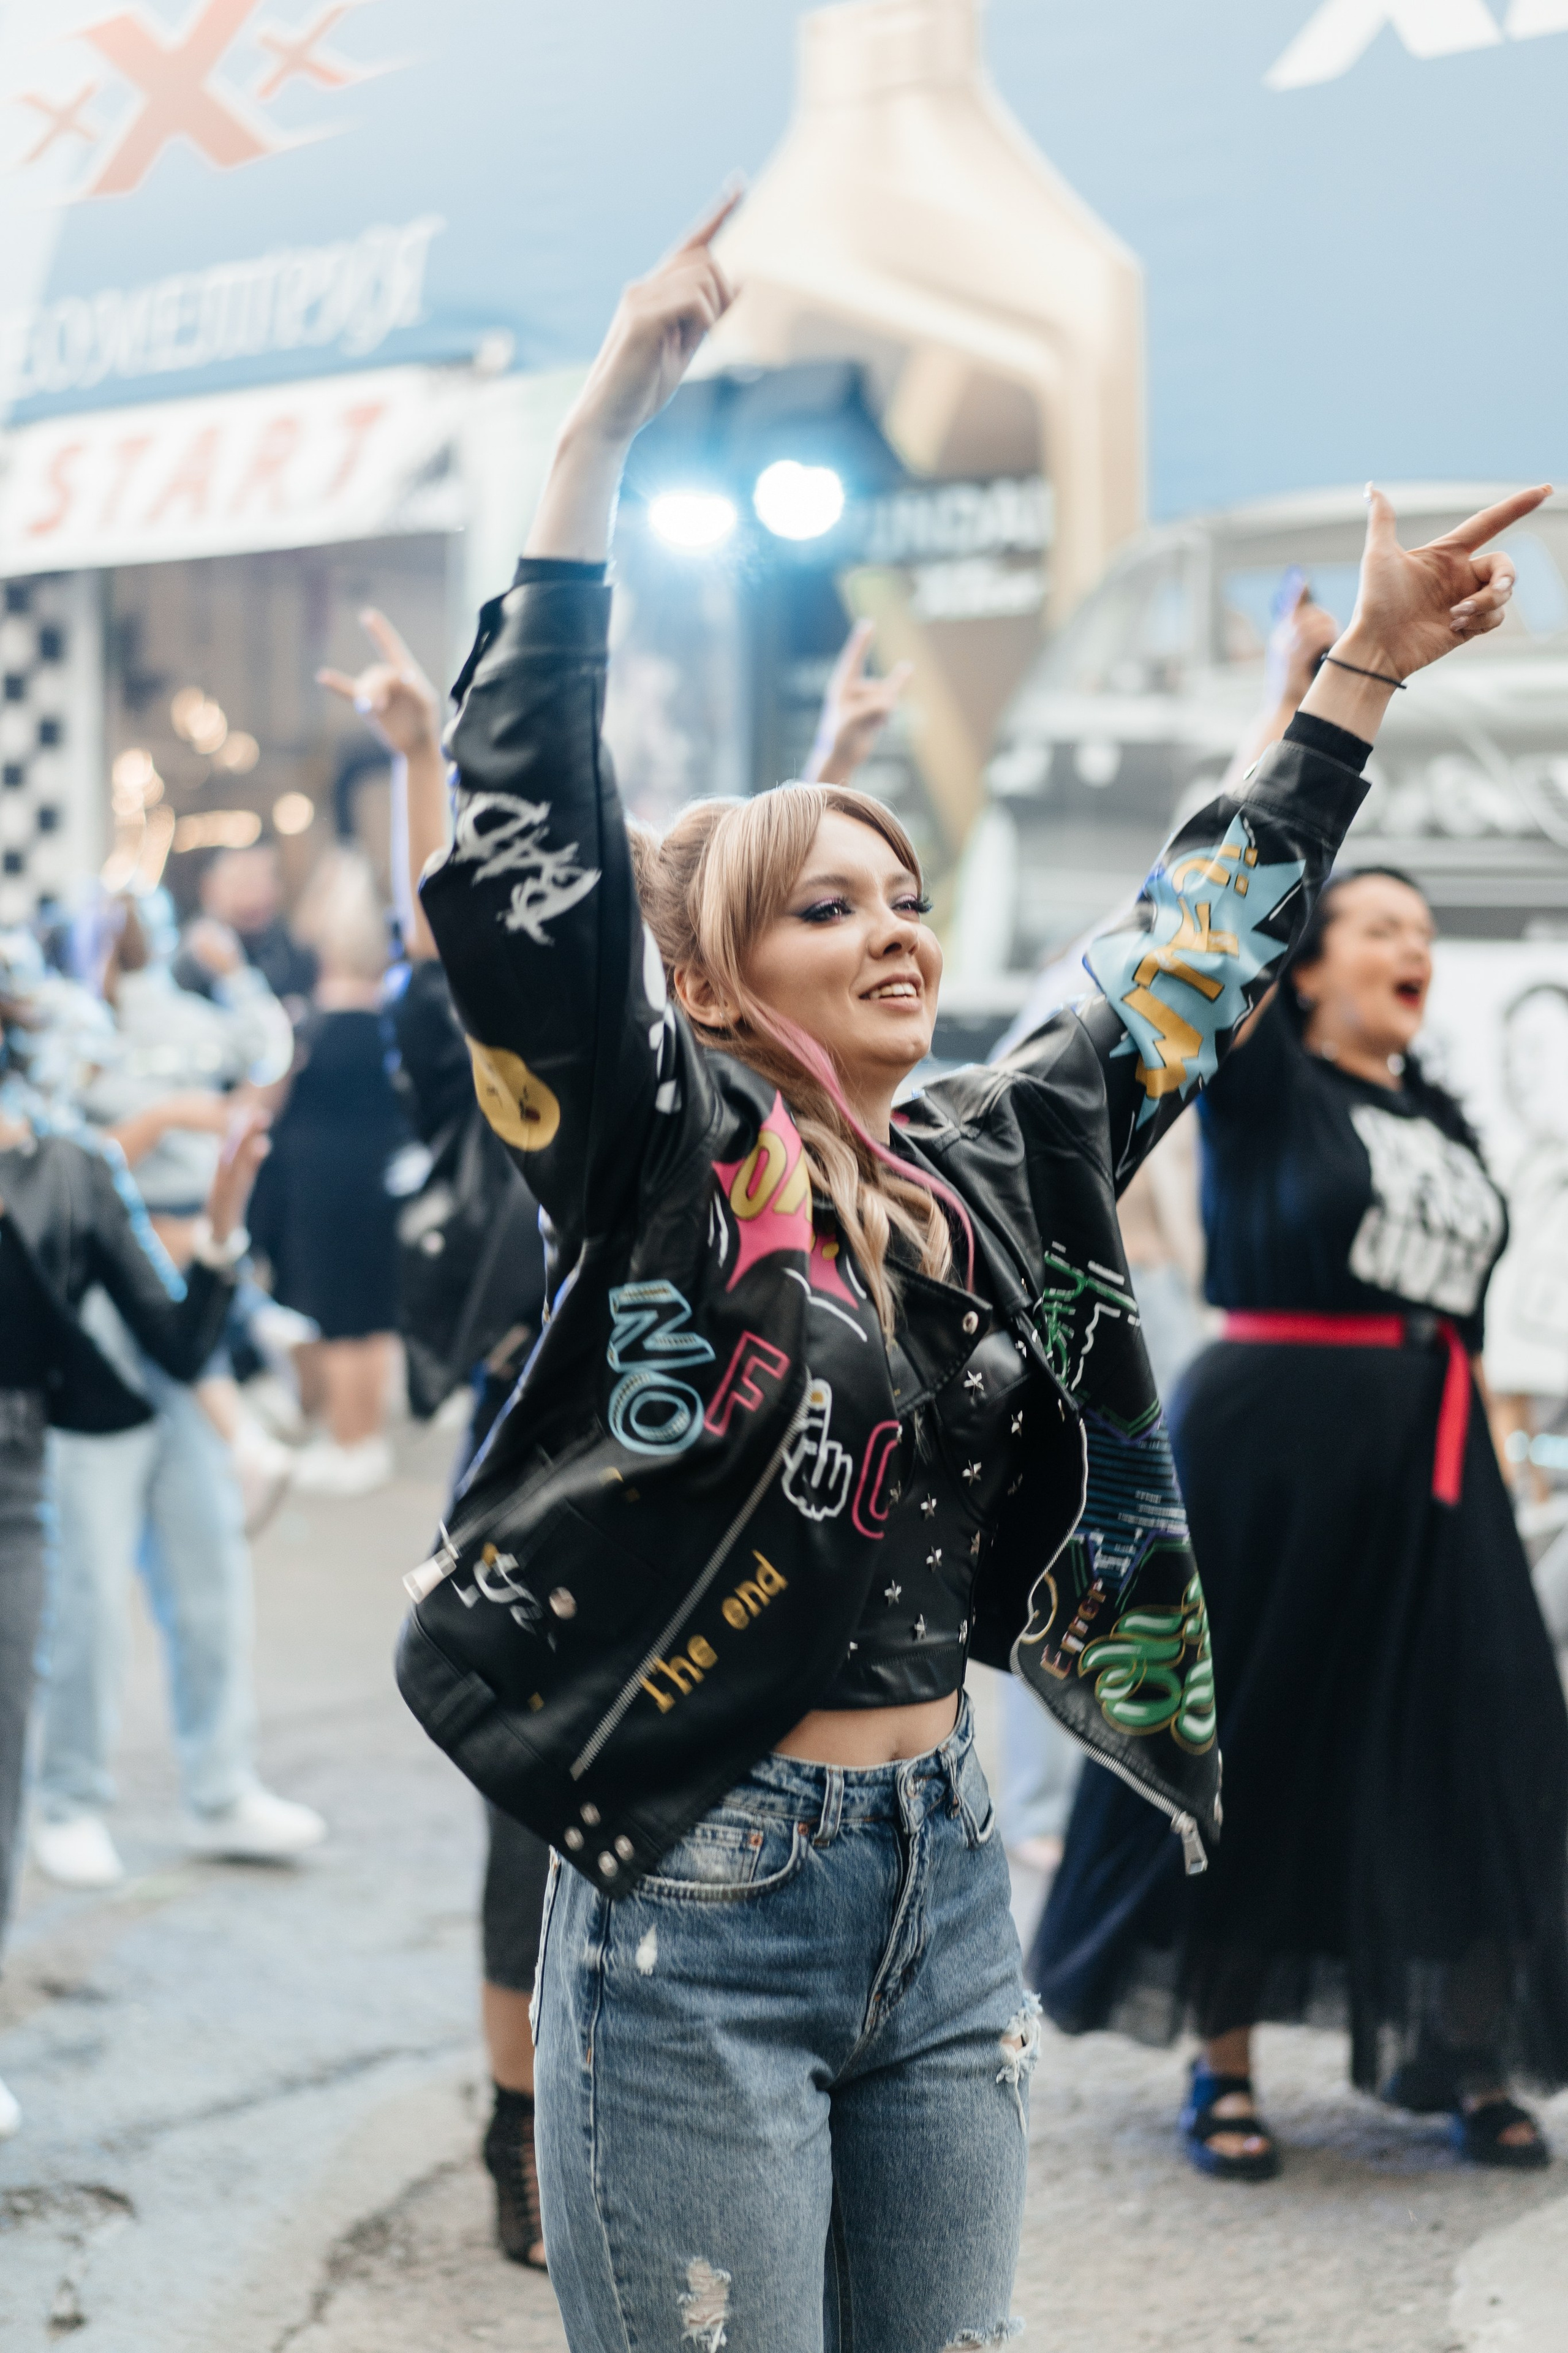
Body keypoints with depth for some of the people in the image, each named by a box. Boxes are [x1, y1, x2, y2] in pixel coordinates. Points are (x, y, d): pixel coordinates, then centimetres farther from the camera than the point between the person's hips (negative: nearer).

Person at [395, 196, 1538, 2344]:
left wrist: (1369, 667, 21)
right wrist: (603, 431, -22)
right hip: (699, 1918, -6)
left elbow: (1202, 948, 20)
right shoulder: (653, 1155, -6)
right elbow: (529, 818, -17)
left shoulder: (998, 1170, 9)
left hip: (948, 1887, 6)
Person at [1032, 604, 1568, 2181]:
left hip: (1426, 1457, 6)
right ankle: (1221, 2063, 11)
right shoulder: (1262, 1087, -3)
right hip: (1273, 1439, -6)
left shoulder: (1440, 1120, 15)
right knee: (1257, 1738, 1)